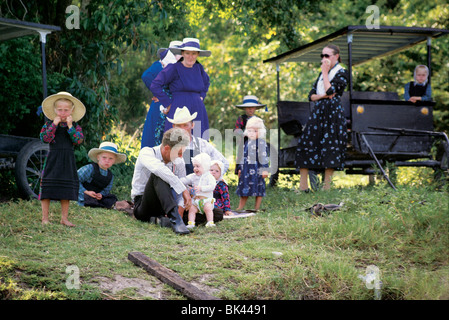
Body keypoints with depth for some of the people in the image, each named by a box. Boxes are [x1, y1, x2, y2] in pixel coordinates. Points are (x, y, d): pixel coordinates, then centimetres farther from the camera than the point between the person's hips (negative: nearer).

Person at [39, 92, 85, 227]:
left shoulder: (75, 126, 5)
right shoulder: (49, 123, 2)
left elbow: (79, 140, -10)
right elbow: (45, 138, -12)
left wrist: (70, 126, -12)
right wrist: (54, 124, -14)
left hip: (68, 160, 2)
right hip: (53, 158, -1)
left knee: (67, 189, 5)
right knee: (47, 187, -3)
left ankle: (64, 218, 15)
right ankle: (45, 217, 6)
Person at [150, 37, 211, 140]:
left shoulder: (198, 67, 13)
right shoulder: (173, 68, -4)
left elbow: (206, 83, 34)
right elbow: (154, 86, -8)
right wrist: (168, 104, -7)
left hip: (197, 112, 5)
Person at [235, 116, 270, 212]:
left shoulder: (261, 143, -8)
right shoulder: (247, 143, 14)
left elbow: (263, 157, -12)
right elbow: (242, 156, 22)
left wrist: (264, 169, -17)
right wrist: (240, 168, 24)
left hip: (256, 171, -7)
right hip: (246, 170, 7)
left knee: (258, 190, 1)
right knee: (244, 190, 11)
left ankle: (257, 208, 9)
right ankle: (240, 208, 18)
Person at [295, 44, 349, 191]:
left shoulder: (342, 73, -1)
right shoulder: (322, 73, 19)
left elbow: (330, 90, -17)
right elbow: (311, 95, 14)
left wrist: (325, 72, -7)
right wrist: (324, 96, -5)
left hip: (333, 113, -7)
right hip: (318, 112, 7)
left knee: (329, 148, -7)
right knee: (305, 144, -2)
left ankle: (326, 186, -2)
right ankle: (303, 186, 1)